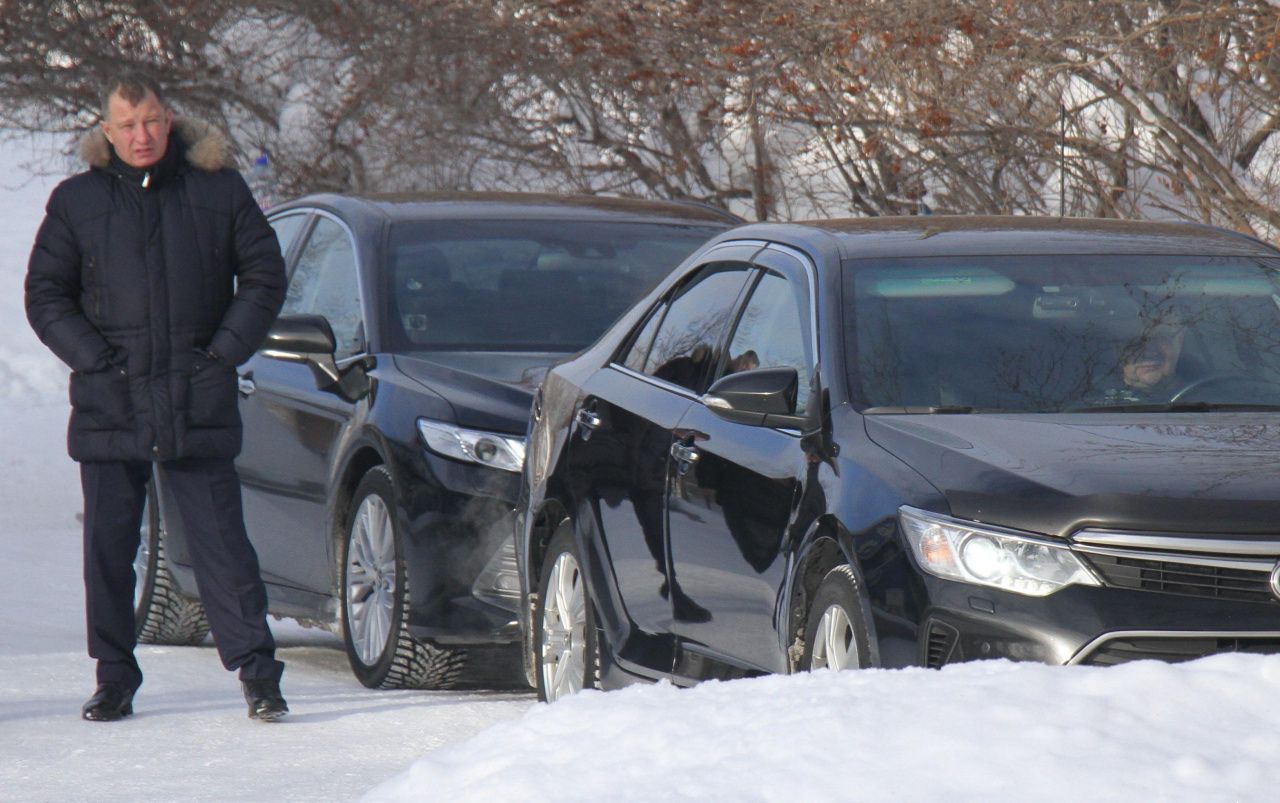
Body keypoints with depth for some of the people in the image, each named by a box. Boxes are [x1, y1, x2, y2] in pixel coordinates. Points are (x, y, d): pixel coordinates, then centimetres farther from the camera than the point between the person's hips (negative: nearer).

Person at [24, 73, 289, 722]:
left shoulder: (218, 191, 6)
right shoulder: (76, 201, 7)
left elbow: (264, 274, 9)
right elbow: (45, 296, 7)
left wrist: (227, 350, -3)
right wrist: (94, 357, -6)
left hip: (199, 404, -1)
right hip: (109, 406, 1)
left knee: (221, 543, -5)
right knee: (107, 548, 4)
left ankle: (257, 672, -4)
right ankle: (114, 679, 13)